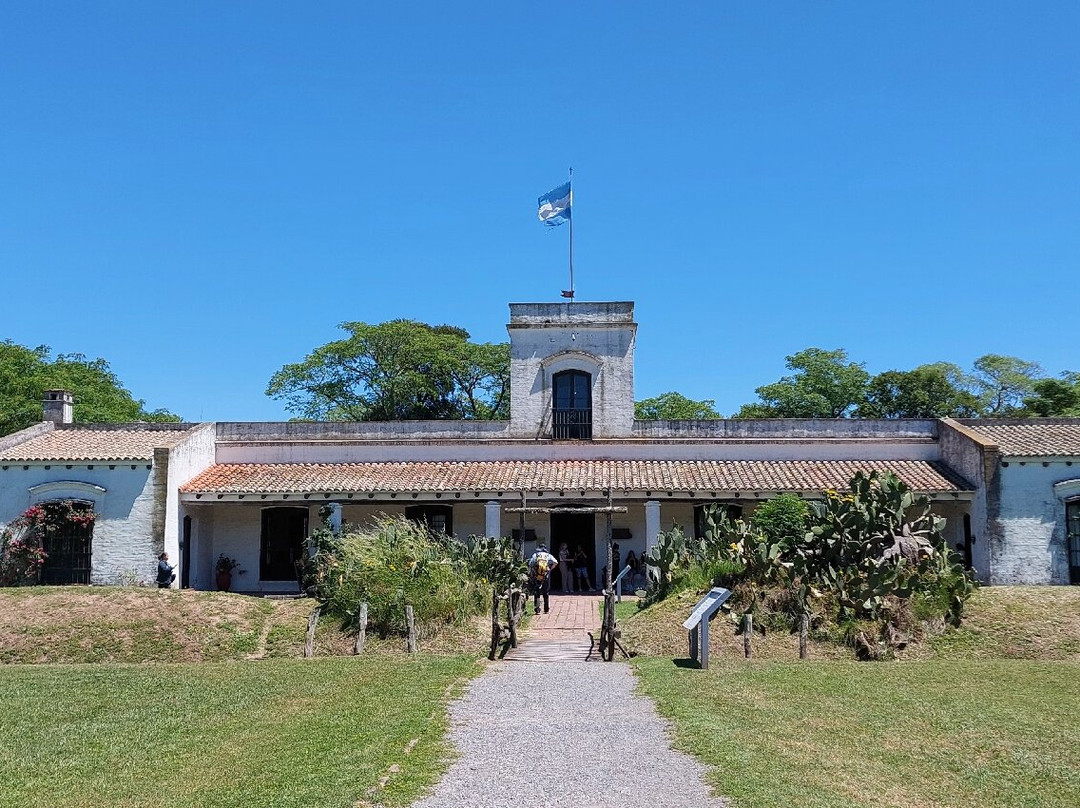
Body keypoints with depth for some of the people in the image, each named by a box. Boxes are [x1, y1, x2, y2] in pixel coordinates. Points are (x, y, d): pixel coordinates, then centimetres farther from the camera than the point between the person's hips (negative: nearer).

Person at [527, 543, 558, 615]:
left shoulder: (534, 555, 7)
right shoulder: (548, 555, 8)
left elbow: (530, 566, -2)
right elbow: (555, 563, -8)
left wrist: (529, 574, 7)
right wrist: (550, 569, 5)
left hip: (536, 577, -1)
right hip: (546, 577, 1)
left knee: (536, 593, 4)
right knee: (546, 594, 14)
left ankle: (536, 610, -4)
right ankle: (546, 610, 20)